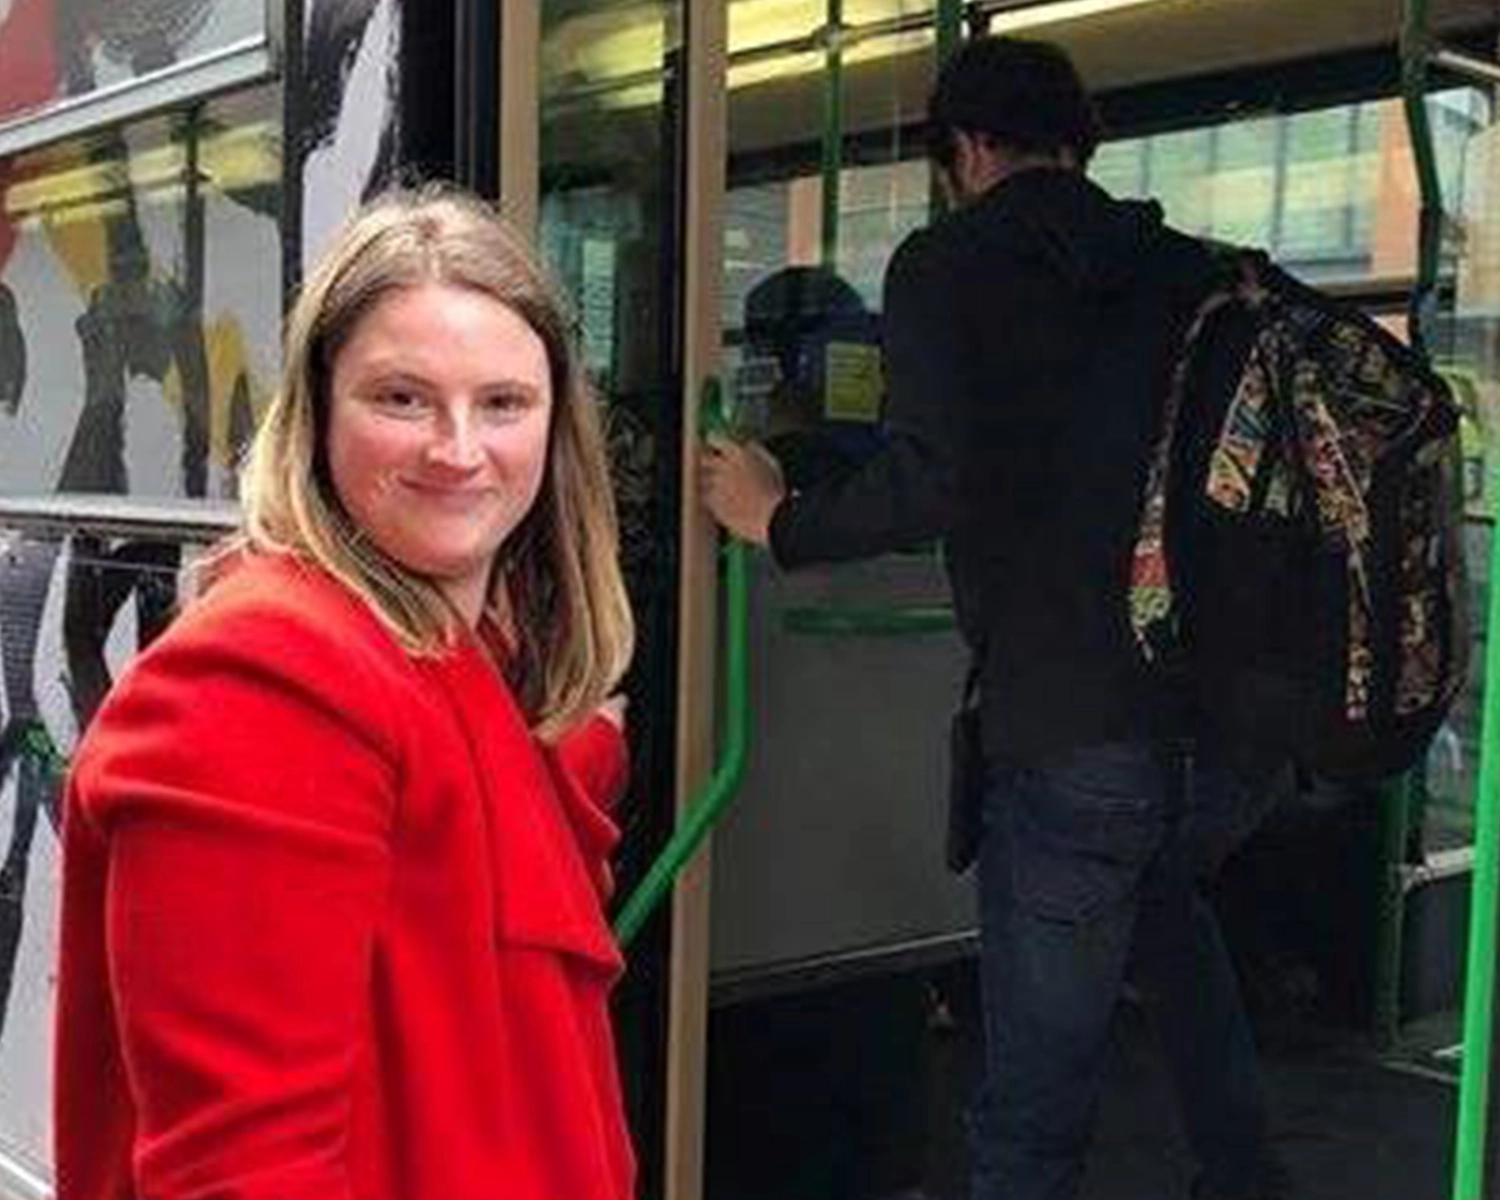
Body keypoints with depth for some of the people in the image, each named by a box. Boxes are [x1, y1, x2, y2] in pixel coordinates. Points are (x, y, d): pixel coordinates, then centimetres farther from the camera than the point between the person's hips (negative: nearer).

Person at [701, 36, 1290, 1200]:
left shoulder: (948, 265, -2)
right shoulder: (1196, 272, 11)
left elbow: (934, 481, -16)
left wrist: (780, 521, 0)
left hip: (1075, 740, -6)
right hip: (1248, 730, 6)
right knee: (1160, 897, 38)